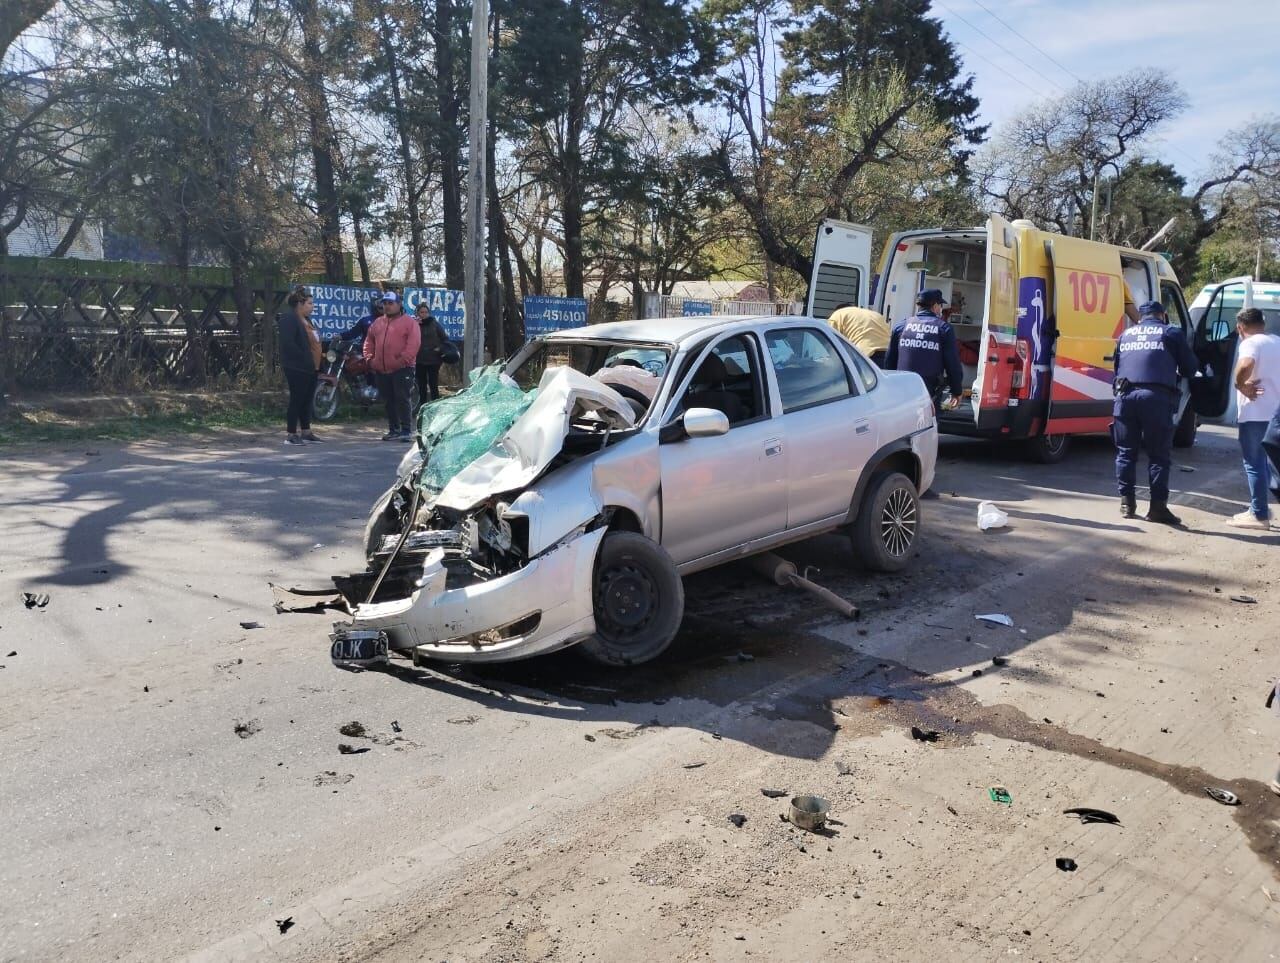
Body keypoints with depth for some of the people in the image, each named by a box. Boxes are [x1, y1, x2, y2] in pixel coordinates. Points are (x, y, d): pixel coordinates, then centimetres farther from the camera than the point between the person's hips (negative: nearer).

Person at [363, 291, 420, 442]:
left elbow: (413, 344, -12)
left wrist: (403, 360, -20)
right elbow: (369, 342, 23)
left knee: (402, 399, -10)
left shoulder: (409, 322, -2)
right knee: (389, 401, 11)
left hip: (402, 369, -6)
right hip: (381, 371, 6)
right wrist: (369, 359, 8)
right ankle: (394, 430, 20)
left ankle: (407, 430, -7)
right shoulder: (377, 323, 18)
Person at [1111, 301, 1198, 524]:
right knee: (1159, 454, 2)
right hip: (1157, 396, -3)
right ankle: (1158, 506, 1)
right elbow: (1190, 369, 14)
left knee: (1126, 452, 12)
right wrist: (1175, 376, 33)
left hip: (1126, 394, 3)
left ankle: (1127, 502, 14)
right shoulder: (1172, 333, 12)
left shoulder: (1126, 334, 23)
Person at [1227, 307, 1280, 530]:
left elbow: (1245, 365, -35)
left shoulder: (1250, 343, -13)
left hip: (1256, 413, -8)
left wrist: (1241, 385, -19)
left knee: (1254, 463, -2)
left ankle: (1259, 515, -1)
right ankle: (1260, 508, 25)